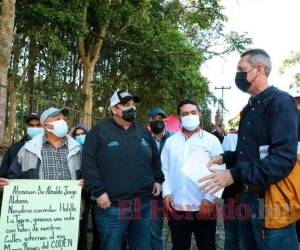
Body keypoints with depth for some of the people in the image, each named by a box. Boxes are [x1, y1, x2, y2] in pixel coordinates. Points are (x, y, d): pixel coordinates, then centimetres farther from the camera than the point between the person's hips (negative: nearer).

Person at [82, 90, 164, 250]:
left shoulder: (143, 131, 12)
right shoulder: (99, 131, -4)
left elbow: (155, 158, 23)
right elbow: (88, 163, -8)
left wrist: (158, 179, 14)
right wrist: (98, 191, -13)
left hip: (143, 205, 5)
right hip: (111, 206, -4)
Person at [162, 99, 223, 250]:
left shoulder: (211, 140, -1)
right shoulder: (170, 141, 8)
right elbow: (164, 169, 9)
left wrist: (209, 199, -12)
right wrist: (166, 192, -3)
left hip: (204, 206, -2)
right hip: (176, 207, 3)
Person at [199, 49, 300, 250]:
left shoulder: (280, 103, -14)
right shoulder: (250, 108, 14)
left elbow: (283, 159, -24)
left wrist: (235, 174, -26)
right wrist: (224, 158, 7)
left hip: (271, 204, -8)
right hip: (248, 198, 9)